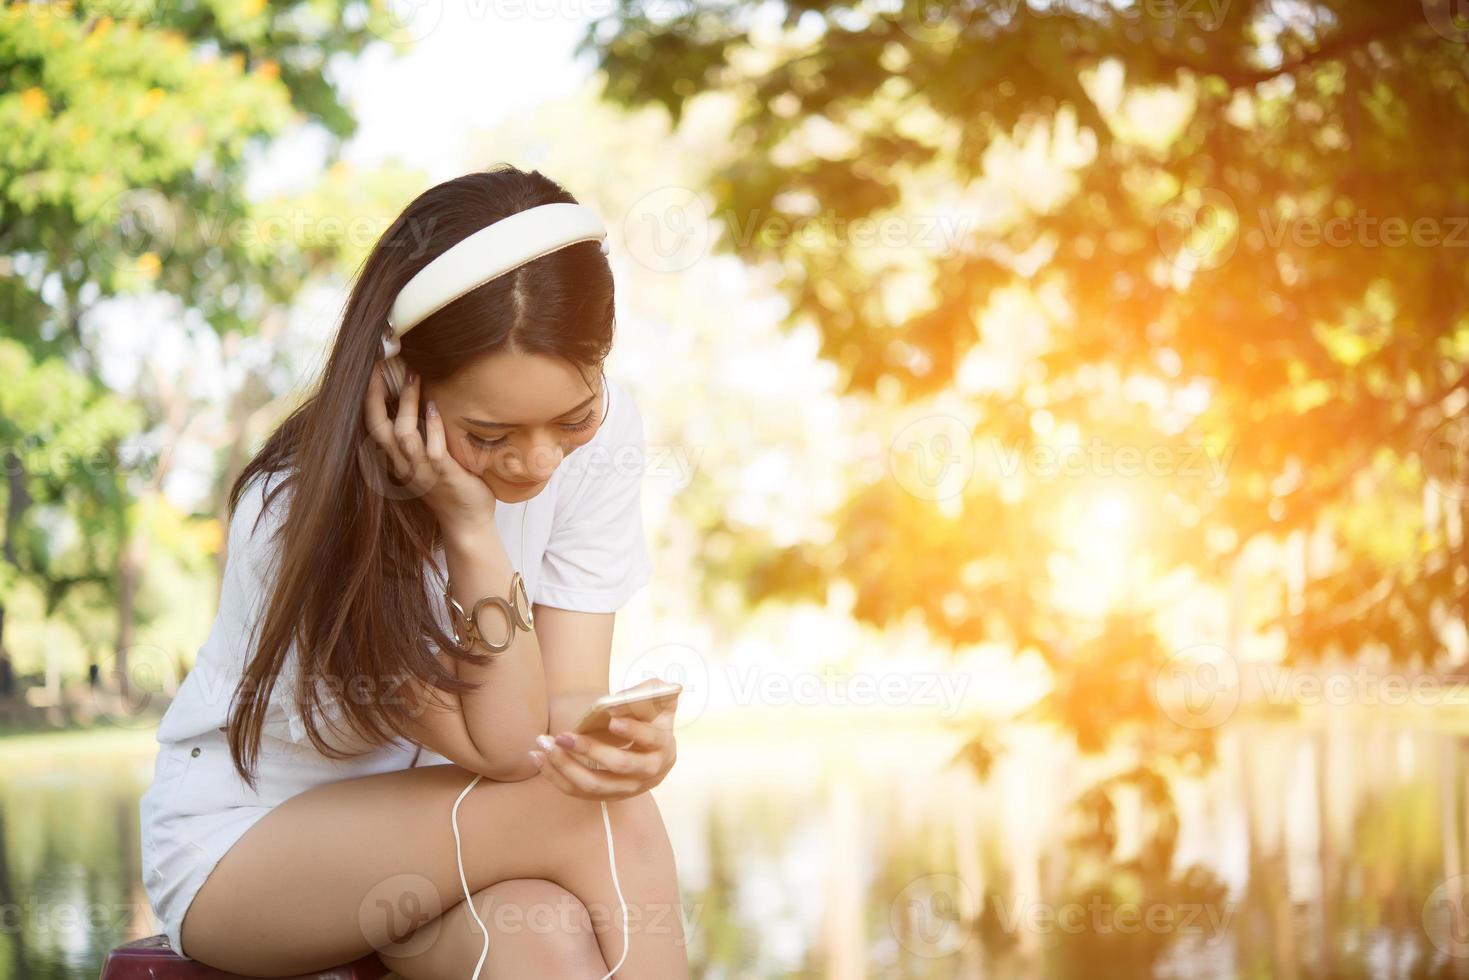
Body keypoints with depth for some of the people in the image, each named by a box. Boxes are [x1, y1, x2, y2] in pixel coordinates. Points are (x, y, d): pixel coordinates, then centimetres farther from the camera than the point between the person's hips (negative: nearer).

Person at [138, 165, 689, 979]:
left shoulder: (599, 433, -15)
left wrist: (618, 731, -41)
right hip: (244, 842, -4)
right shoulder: (298, 510, -27)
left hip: (429, 820, 4)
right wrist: (471, 529, -34)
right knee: (602, 823, -27)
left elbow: (565, 698, -17)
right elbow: (504, 749, -24)